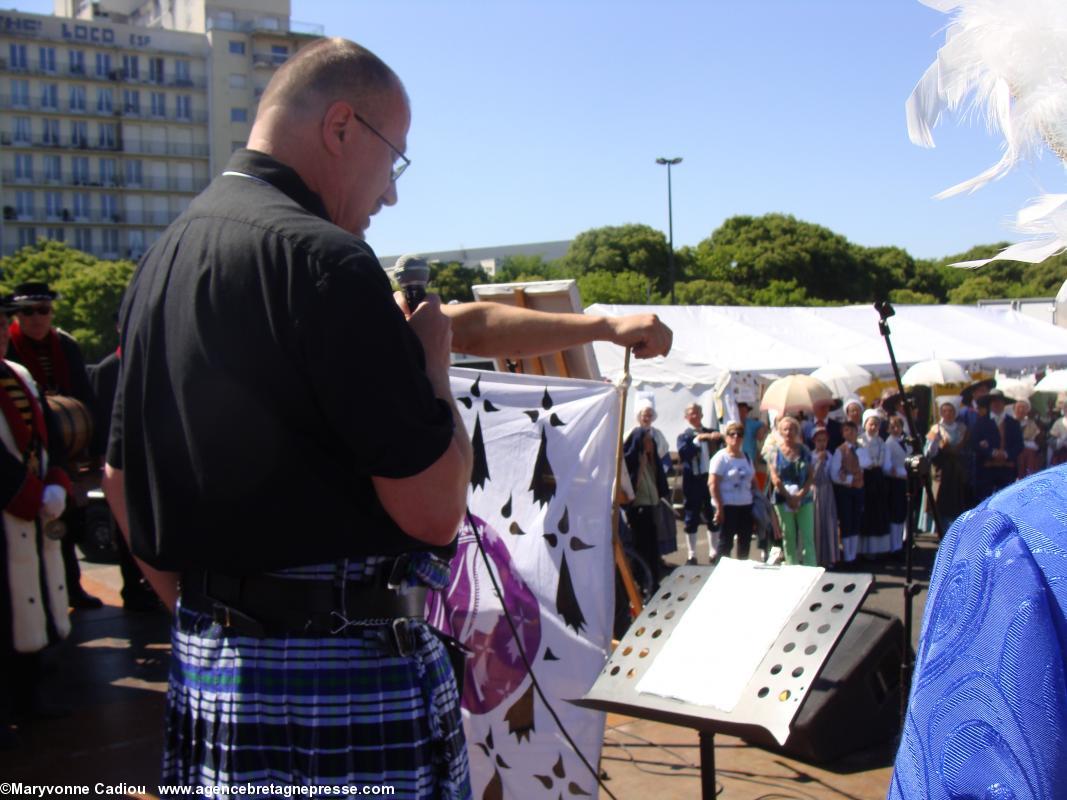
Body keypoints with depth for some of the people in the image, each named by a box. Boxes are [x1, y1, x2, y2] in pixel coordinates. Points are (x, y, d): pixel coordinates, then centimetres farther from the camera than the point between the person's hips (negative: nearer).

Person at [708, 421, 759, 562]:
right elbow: (712, 484, -13)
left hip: (746, 506, 7)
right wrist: (719, 507, -17)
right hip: (728, 506, -7)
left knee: (745, 542, 11)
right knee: (725, 542, -3)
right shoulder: (721, 458, -8)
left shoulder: (746, 457, 13)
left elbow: (753, 482, 20)